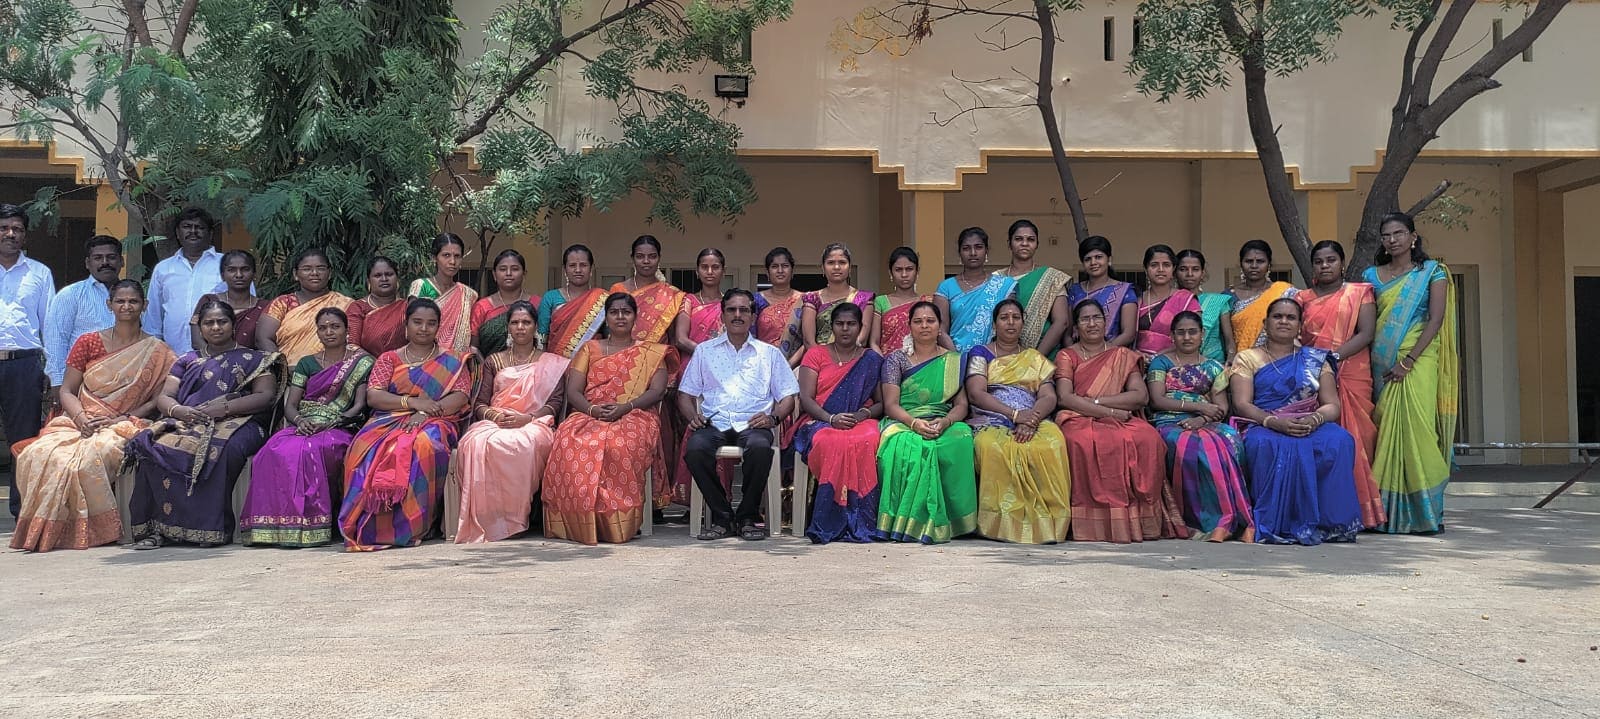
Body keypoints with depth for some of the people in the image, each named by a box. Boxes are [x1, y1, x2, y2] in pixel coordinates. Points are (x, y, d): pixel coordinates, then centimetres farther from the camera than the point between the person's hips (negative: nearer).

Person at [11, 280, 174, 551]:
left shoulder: (158, 353, 7)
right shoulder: (87, 342, 12)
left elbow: (158, 401, 1)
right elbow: (67, 391, 9)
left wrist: (121, 419, -12)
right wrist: (81, 417, -11)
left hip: (126, 426, -2)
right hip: (79, 422, 3)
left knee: (90, 457, -36)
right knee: (38, 455, -29)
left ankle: (93, 530, -21)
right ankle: (43, 527, -13)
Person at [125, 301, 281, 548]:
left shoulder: (252, 359, 18)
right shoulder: (187, 360, 28)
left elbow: (265, 397, 2)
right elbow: (163, 397, 17)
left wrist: (224, 408, -12)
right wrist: (178, 411, -8)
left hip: (236, 423, -3)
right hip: (186, 423, 4)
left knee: (222, 449, -41)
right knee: (154, 446, -31)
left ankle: (213, 528, -35)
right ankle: (156, 527, -28)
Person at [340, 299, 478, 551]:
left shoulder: (452, 360, 17)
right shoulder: (389, 359, 20)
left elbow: (461, 397, 1)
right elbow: (373, 396, 5)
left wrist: (425, 413, -16)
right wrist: (413, 402, -11)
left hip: (434, 422, -1)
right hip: (389, 421, 2)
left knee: (424, 445, -40)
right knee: (366, 448, -34)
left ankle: (409, 526, -34)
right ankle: (371, 527, -31)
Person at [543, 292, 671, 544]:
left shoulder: (651, 352, 18)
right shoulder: (589, 349, 21)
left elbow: (657, 391, 3)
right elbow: (573, 392, 10)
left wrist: (625, 407, -14)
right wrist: (592, 409, -13)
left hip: (635, 417, -2)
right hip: (589, 416, 2)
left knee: (620, 445, -39)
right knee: (570, 443, -35)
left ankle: (616, 523, -31)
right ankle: (579, 523, -29)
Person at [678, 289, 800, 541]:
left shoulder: (769, 353, 20)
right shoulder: (704, 351, 22)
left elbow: (788, 397, 14)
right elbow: (685, 393, 18)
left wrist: (773, 417, -6)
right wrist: (692, 416, -3)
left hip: (752, 425, -1)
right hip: (714, 424, 1)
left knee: (760, 446, -37)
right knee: (695, 448, -34)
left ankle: (748, 517, -18)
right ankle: (722, 517, -18)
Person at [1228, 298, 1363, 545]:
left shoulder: (1315, 359, 21)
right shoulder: (1247, 358, 14)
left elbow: (1332, 405, 9)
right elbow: (1242, 404, 0)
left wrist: (1313, 419, -15)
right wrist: (1273, 421, -19)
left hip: (1311, 427, 2)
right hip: (1263, 427, -2)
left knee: (1339, 441, -32)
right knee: (1269, 445, -39)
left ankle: (1329, 522, -25)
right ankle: (1279, 525, -35)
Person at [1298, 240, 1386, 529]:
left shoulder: (1359, 293, 10)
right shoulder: (1303, 298, 17)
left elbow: (1367, 333, -2)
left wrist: (1334, 356, -14)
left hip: (1351, 377, -2)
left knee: (1352, 441, -8)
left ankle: (1357, 512, -5)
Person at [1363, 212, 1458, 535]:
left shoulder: (1432, 272, 4)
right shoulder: (1372, 275, 13)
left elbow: (1436, 319, -5)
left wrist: (1408, 361, -15)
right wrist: (1370, 363, -2)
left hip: (1418, 360, -3)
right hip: (1381, 363, 3)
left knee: (1415, 427, -12)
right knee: (1386, 430, 0)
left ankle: (1423, 511, -7)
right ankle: (1387, 512, 3)